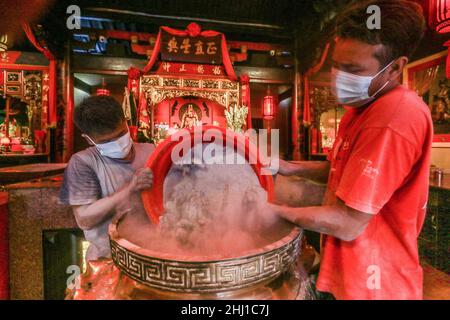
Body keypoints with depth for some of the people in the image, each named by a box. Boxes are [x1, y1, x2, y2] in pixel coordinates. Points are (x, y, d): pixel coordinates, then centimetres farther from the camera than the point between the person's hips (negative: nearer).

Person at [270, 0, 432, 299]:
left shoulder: (394, 120, -30)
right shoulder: (364, 106, 3)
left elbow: (347, 224, -28)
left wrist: (269, 209, -18)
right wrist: (289, 168, -3)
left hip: (370, 283, -8)